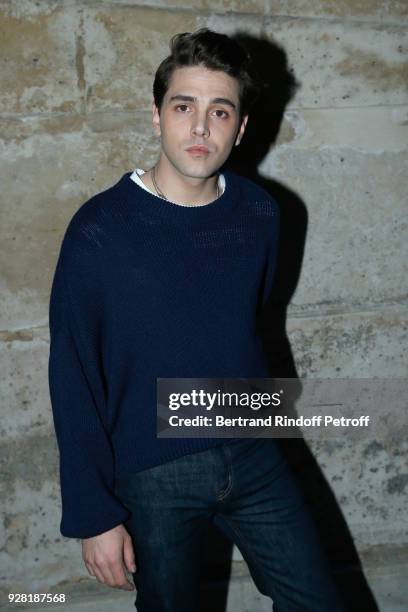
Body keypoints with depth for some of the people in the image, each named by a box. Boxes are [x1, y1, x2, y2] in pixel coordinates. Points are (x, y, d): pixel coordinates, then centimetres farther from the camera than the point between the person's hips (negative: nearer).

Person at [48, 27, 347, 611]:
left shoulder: (260, 214, -3)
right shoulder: (100, 228, -15)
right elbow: (72, 377, -12)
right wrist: (93, 513, -11)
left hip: (253, 458, 4)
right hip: (151, 476, -3)